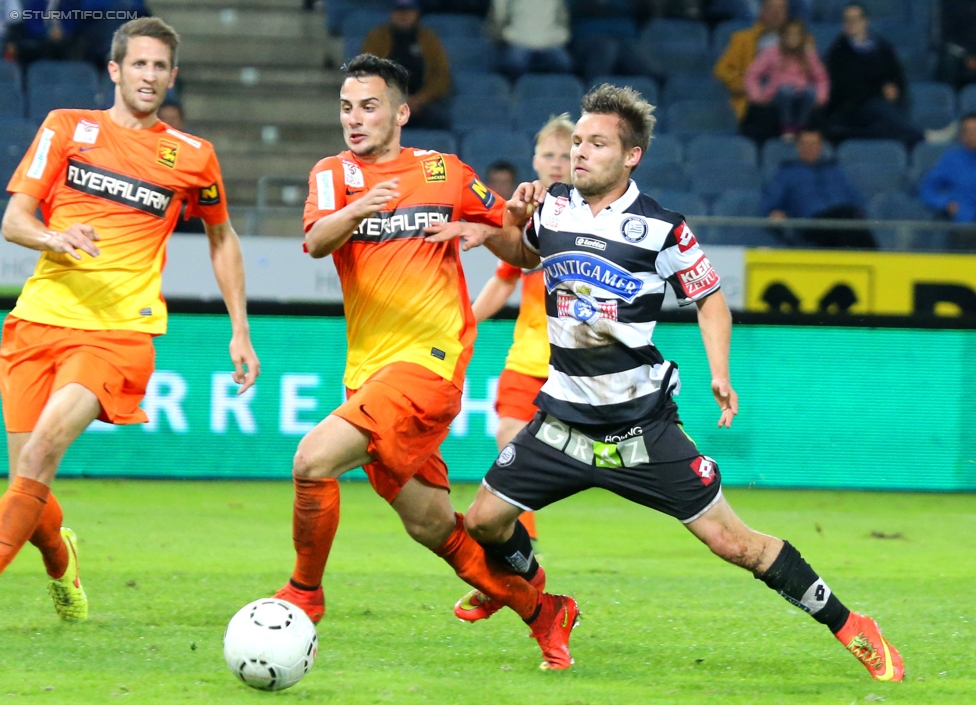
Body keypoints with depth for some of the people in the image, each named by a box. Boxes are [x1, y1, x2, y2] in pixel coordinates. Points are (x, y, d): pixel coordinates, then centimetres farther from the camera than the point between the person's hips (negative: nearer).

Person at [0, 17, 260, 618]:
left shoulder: (192, 157, 11)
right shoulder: (67, 128, 10)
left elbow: (222, 239, 26)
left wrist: (240, 331, 21)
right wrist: (55, 238, -17)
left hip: (120, 329, -2)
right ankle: (60, 558, 32)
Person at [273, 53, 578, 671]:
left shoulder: (445, 173, 6)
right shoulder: (335, 173, 8)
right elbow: (316, 242, -13)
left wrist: (506, 224, -9)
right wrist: (357, 209, -35)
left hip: (429, 360, -4)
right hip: (369, 370, 4)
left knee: (313, 460, -22)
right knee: (431, 526, 10)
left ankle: (305, 595, -3)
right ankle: (542, 612, 27)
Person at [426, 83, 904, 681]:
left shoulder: (661, 228, -10)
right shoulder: (552, 207, 3)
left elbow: (709, 297, 4)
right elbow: (527, 255, 26)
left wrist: (720, 374, -9)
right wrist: (498, 231, 5)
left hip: (642, 425, -5)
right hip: (564, 420, 5)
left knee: (734, 542, -7)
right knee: (486, 519, 0)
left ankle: (851, 628, 5)